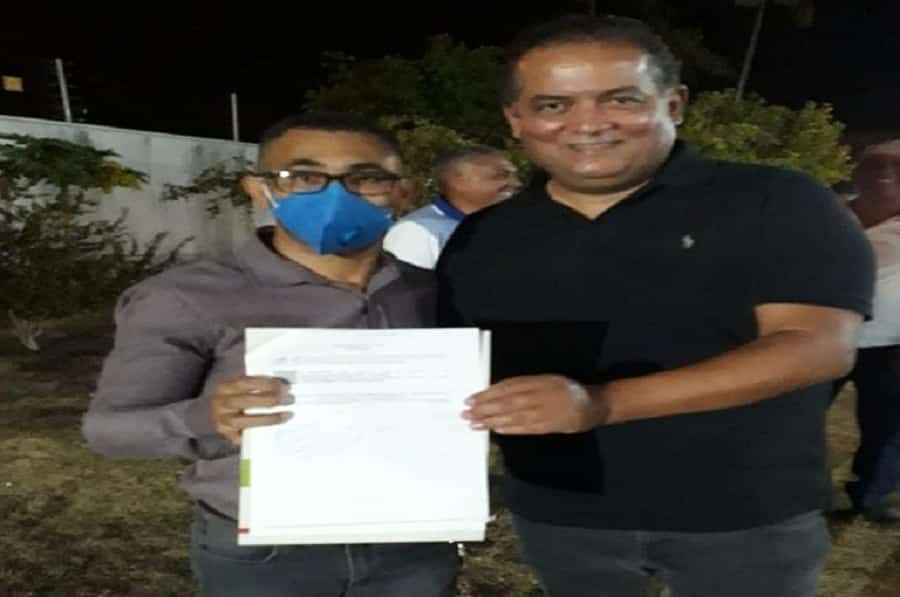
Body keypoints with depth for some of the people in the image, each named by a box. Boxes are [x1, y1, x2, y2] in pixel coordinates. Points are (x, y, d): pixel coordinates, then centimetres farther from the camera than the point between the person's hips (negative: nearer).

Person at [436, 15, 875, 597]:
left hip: (747, 515, -2)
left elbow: (818, 347, -20)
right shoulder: (481, 239, 2)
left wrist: (603, 404, -30)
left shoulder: (777, 204, -10)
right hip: (559, 514, 3)